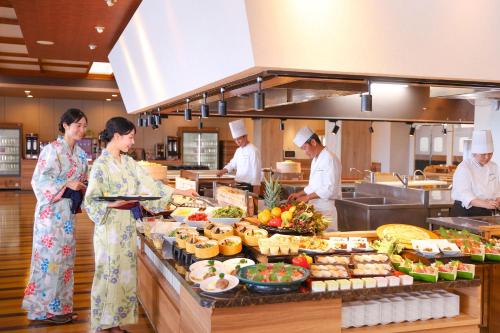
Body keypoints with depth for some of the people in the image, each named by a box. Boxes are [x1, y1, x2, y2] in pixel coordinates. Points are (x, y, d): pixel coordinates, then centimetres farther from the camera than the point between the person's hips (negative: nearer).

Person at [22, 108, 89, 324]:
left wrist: (85, 186, -3)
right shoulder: (52, 149, -12)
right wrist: (66, 185, -23)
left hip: (68, 211, 8)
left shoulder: (81, 154, 10)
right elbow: (39, 181, -15)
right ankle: (47, 308, 10)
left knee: (65, 256, 11)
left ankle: (60, 305, 22)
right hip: (52, 211, -8)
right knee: (50, 257, -1)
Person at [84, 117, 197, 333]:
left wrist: (181, 192, 8)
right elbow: (91, 201, -14)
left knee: (124, 274, 10)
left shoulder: (128, 162, 10)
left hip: (127, 227, 7)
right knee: (109, 275, 1)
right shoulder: (101, 165, -11)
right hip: (109, 228, -7)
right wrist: (115, 204, -29)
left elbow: (149, 183, 10)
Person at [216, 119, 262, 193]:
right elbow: (232, 164, 24)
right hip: (239, 185, 8)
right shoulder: (238, 150, 14)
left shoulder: (253, 151, -13)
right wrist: (222, 171, 4)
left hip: (249, 187, -8)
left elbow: (257, 171, -16)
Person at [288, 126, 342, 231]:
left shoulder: (330, 159, -14)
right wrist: (299, 194, 12)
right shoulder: (316, 159, 16)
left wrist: (307, 197, -15)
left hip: (325, 208, -8)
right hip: (314, 207, 8)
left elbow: (329, 189, -19)